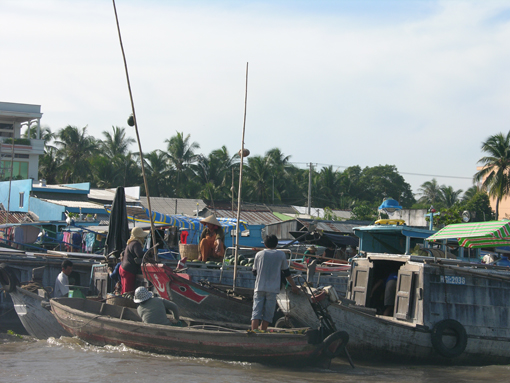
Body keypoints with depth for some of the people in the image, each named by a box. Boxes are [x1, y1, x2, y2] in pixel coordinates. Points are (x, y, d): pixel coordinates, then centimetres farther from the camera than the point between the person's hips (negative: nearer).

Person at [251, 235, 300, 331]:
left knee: (256, 312, -2)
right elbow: (286, 273, 10)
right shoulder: (281, 254, 6)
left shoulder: (259, 254, 8)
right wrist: (294, 286, 20)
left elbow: (254, 272, 14)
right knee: (268, 315, 3)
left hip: (259, 288, 1)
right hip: (273, 289, -1)